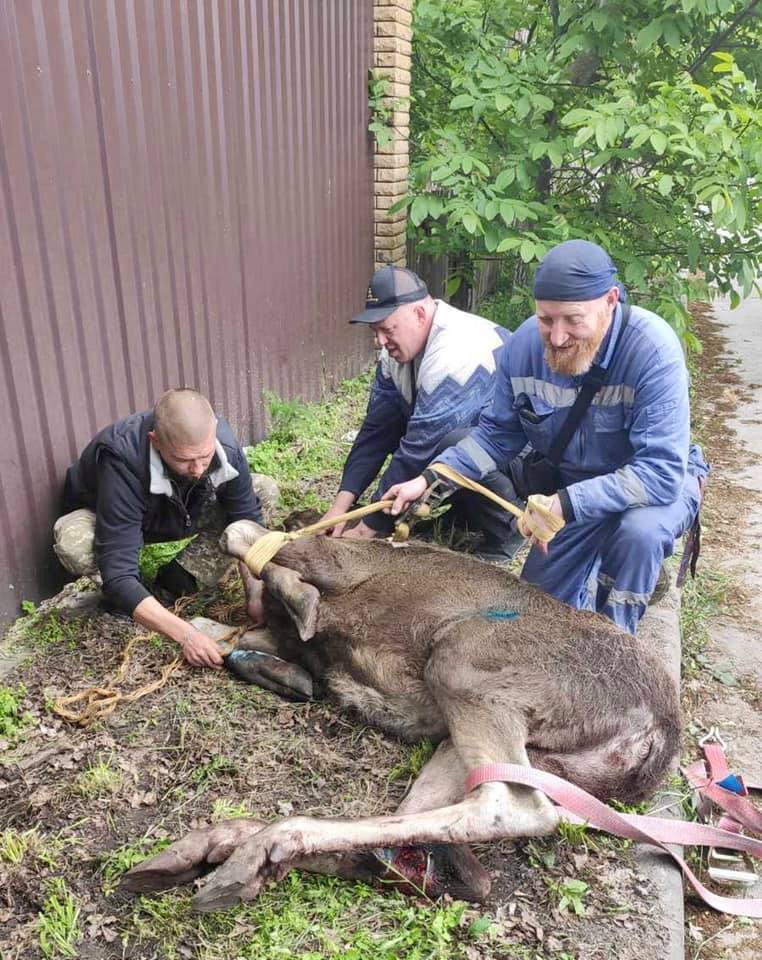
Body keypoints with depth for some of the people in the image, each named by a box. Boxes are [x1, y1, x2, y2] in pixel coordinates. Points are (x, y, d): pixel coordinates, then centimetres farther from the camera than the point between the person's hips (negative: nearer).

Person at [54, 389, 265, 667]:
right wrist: (186, 635, -48)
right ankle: (120, 599, -4)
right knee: (75, 543, -39)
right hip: (103, 518, -4)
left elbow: (249, 524, -16)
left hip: (177, 516, 4)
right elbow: (118, 576, -42)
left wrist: (256, 598, -28)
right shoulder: (122, 463, -42)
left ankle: (178, 578, -3)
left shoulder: (225, 446, -29)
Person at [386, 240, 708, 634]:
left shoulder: (653, 349, -33)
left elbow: (662, 472, -37)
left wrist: (566, 505, -44)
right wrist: (430, 479, -19)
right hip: (572, 485, 5)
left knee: (638, 530, -38)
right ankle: (597, 575, 39)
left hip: (659, 482, -4)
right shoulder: (526, 342, -18)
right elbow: (498, 434, -6)